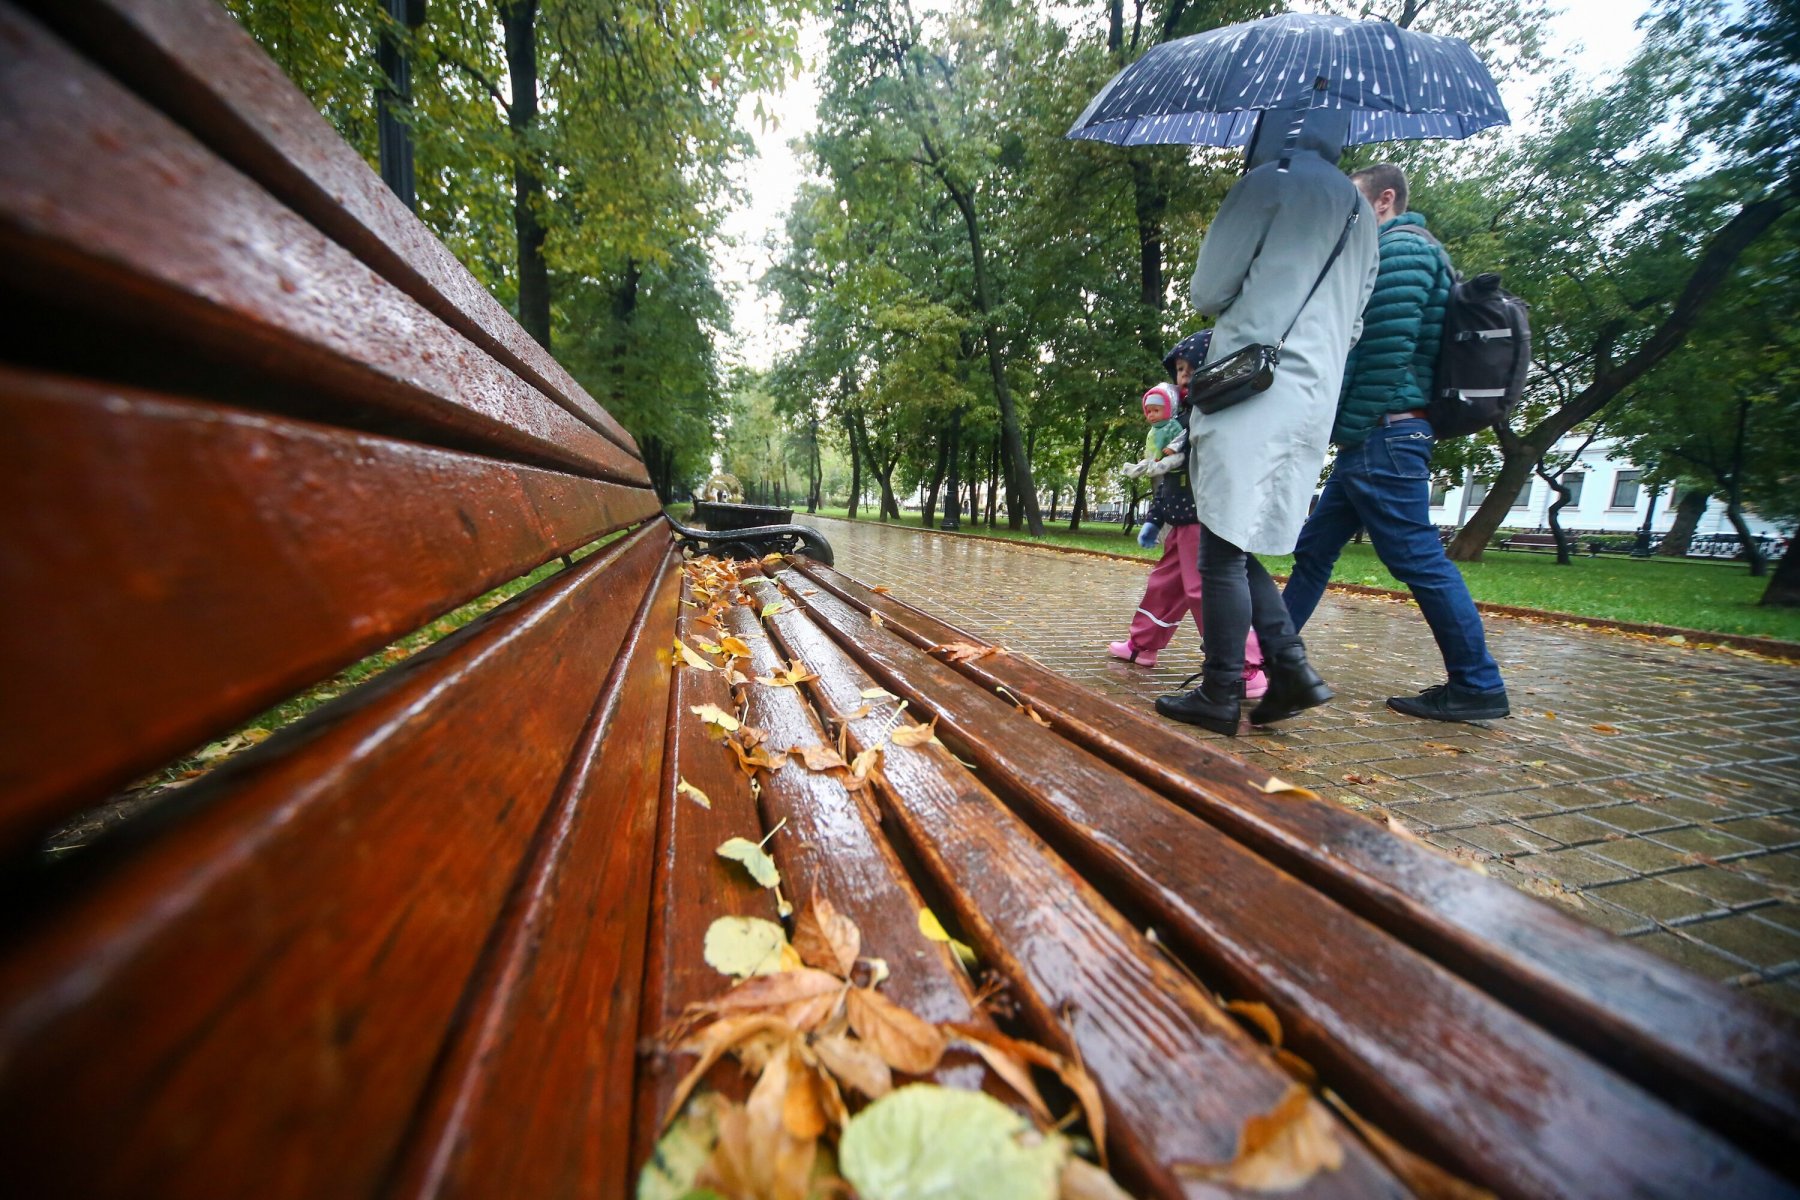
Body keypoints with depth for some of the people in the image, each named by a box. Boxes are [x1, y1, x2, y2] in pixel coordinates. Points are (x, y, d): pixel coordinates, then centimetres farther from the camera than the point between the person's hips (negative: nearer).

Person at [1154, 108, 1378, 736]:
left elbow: (1206, 291, -1)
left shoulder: (1270, 182, 2)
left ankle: (1220, 696, -2)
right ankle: (1290, 666, 5)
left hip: (1253, 395, -8)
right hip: (1314, 401, 8)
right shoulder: (1361, 214, 25)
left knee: (1223, 550, -6)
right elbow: (1352, 322, 24)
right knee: (1237, 547, 13)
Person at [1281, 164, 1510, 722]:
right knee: (1313, 549, 10)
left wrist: (1347, 428, -16)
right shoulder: (1391, 252, 26)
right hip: (1371, 442, 11)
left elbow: (1387, 351, -18)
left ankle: (1478, 687, 4)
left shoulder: (1401, 247, -6)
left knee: (1419, 560, -6)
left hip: (1383, 436, -11)